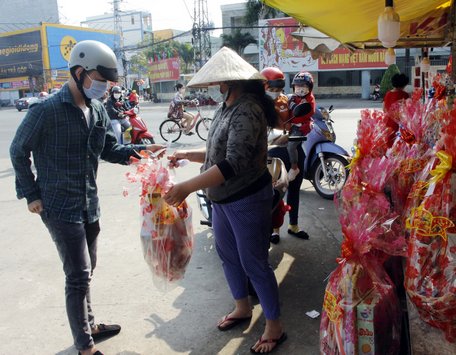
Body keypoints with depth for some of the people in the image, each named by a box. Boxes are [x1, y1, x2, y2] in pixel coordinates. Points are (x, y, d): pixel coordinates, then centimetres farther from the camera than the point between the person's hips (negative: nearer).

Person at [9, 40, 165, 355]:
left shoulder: (98, 109, 4)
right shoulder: (47, 111, -16)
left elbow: (110, 150, 10)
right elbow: (19, 152, -5)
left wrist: (141, 150, -7)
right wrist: (30, 194, -5)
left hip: (89, 204, 7)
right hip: (60, 207, -7)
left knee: (85, 270, 19)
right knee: (79, 275, -4)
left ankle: (89, 325, 38)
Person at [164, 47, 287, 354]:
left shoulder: (247, 111, -24)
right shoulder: (225, 109, 5)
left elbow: (233, 164, -33)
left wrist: (188, 187, -34)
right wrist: (187, 155, 12)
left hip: (247, 199, -9)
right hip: (223, 198, 10)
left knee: (254, 263, 2)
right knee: (228, 254, 21)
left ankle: (275, 326, 21)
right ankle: (243, 307, 43)